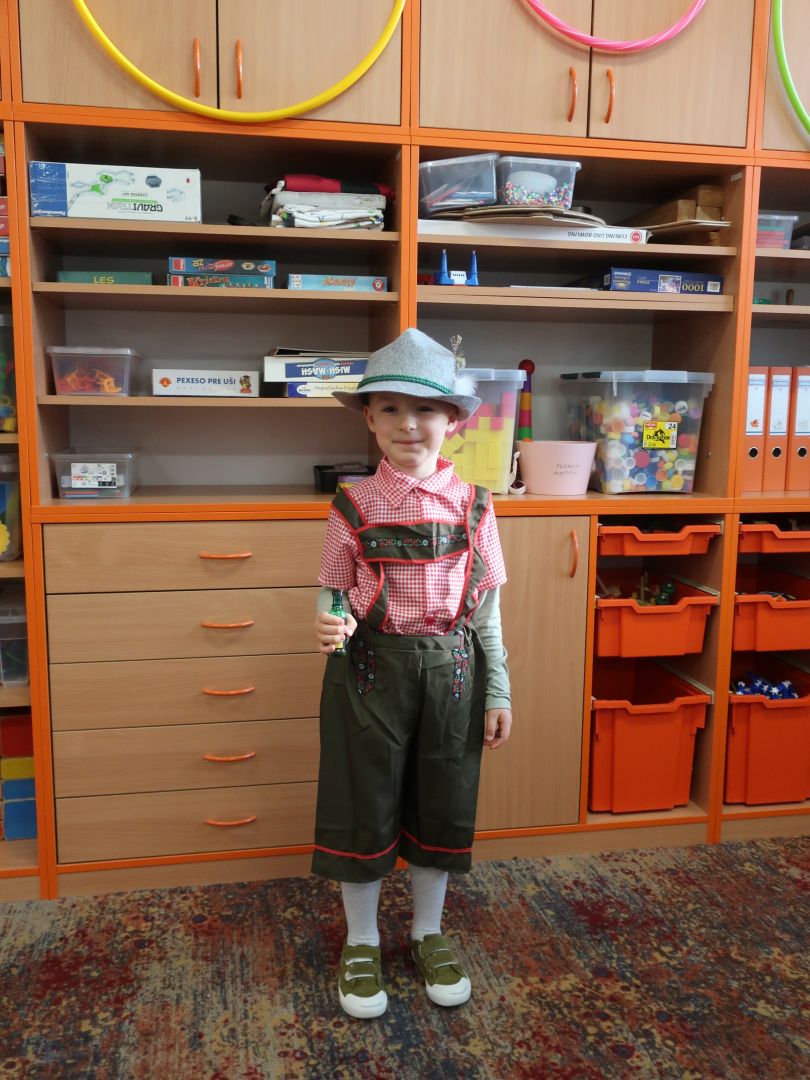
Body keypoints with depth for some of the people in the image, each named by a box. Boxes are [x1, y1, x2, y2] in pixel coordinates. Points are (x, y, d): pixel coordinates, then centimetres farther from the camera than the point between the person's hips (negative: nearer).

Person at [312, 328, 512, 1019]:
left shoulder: (473, 504, -1)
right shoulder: (353, 507, -4)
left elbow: (486, 602, 3)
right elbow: (333, 593, 1)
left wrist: (499, 689, 3)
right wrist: (330, 626, -22)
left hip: (451, 669, 2)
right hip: (371, 670, -1)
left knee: (442, 804, 14)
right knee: (364, 804, 10)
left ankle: (429, 933, 38)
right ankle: (362, 943, 33)